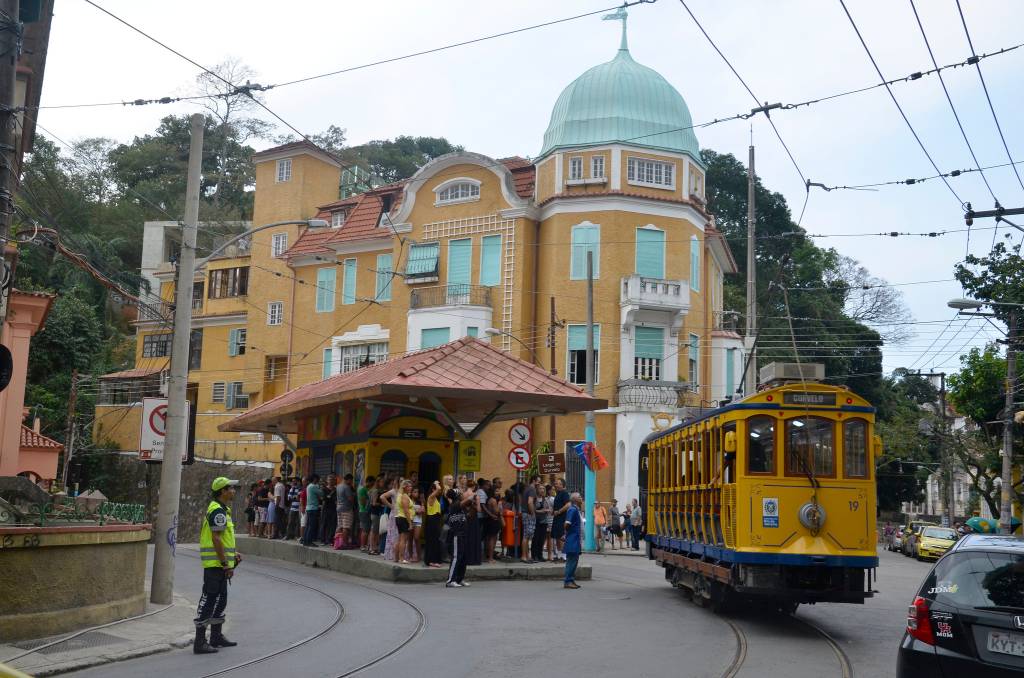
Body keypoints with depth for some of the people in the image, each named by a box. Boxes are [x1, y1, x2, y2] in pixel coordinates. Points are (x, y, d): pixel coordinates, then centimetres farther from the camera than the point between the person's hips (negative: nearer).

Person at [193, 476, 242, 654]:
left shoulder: (221, 509, 17)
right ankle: (199, 642, -5)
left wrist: (233, 554, 17)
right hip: (215, 564, -11)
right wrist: (226, 564, -20)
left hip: (218, 563, 11)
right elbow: (216, 539, -22)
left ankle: (217, 636, 27)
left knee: (220, 600, 17)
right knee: (209, 600, -8)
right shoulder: (218, 510, -16)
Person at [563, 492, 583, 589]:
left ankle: (571, 581, 17)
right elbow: (566, 524, -22)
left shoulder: (577, 510, 15)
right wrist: (567, 532, -7)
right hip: (572, 540, -10)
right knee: (572, 560, -7)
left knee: (574, 560, 12)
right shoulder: (572, 509, -15)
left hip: (576, 541, 10)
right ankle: (568, 581, -5)